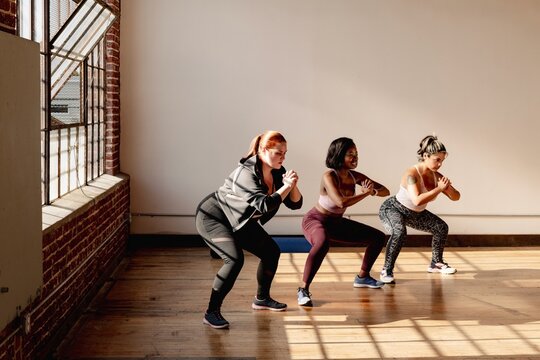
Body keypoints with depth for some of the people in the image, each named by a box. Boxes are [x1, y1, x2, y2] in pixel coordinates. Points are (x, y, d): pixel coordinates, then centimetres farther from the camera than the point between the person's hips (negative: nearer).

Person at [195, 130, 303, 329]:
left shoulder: (277, 172, -6)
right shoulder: (246, 173, -30)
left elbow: (295, 204, -5)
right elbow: (264, 205, -40)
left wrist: (293, 185, -23)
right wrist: (286, 187, -31)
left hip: (239, 221, 9)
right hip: (212, 218, -9)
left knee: (272, 251, 10)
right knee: (235, 259, -27)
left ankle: (262, 299, 31)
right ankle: (211, 312, -18)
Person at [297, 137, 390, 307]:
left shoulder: (355, 176, -5)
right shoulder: (329, 176, -25)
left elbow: (385, 191, -1)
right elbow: (341, 202, -40)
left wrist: (374, 191, -25)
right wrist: (365, 193, -27)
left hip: (336, 222, 8)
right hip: (315, 220, -8)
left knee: (378, 237, 10)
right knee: (323, 243, -43)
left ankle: (362, 277, 28)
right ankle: (303, 290, -33)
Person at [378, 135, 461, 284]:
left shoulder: (436, 176, -9)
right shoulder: (412, 174, -31)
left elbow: (455, 197, -2)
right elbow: (417, 200, -44)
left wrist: (448, 187, -24)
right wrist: (439, 189, -37)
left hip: (415, 214, 8)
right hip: (392, 209, -8)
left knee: (441, 227, 12)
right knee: (399, 232, -37)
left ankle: (436, 263, 32)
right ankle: (387, 271, -23)